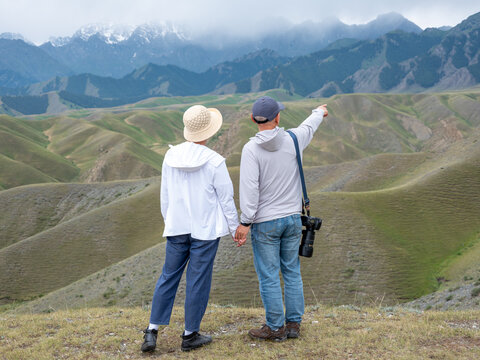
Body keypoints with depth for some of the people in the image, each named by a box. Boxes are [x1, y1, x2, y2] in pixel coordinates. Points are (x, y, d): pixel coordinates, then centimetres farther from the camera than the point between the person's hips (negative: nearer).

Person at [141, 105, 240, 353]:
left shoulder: (171, 156, -2)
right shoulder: (214, 162, -15)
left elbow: (165, 196, 6)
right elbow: (226, 199, -9)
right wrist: (235, 228, 3)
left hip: (177, 227, 4)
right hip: (205, 229, -4)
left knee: (169, 276, 15)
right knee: (198, 280, 7)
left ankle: (152, 332, 13)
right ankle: (190, 335, 19)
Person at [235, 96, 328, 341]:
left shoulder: (251, 149, -16)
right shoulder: (293, 139, -3)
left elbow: (250, 189, -21)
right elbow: (309, 127, 21)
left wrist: (245, 223, -15)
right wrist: (319, 112, 42)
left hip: (265, 222, -4)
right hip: (293, 218, 5)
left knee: (268, 276, 4)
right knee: (292, 272, 14)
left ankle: (275, 328, 12)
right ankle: (294, 324, 22)